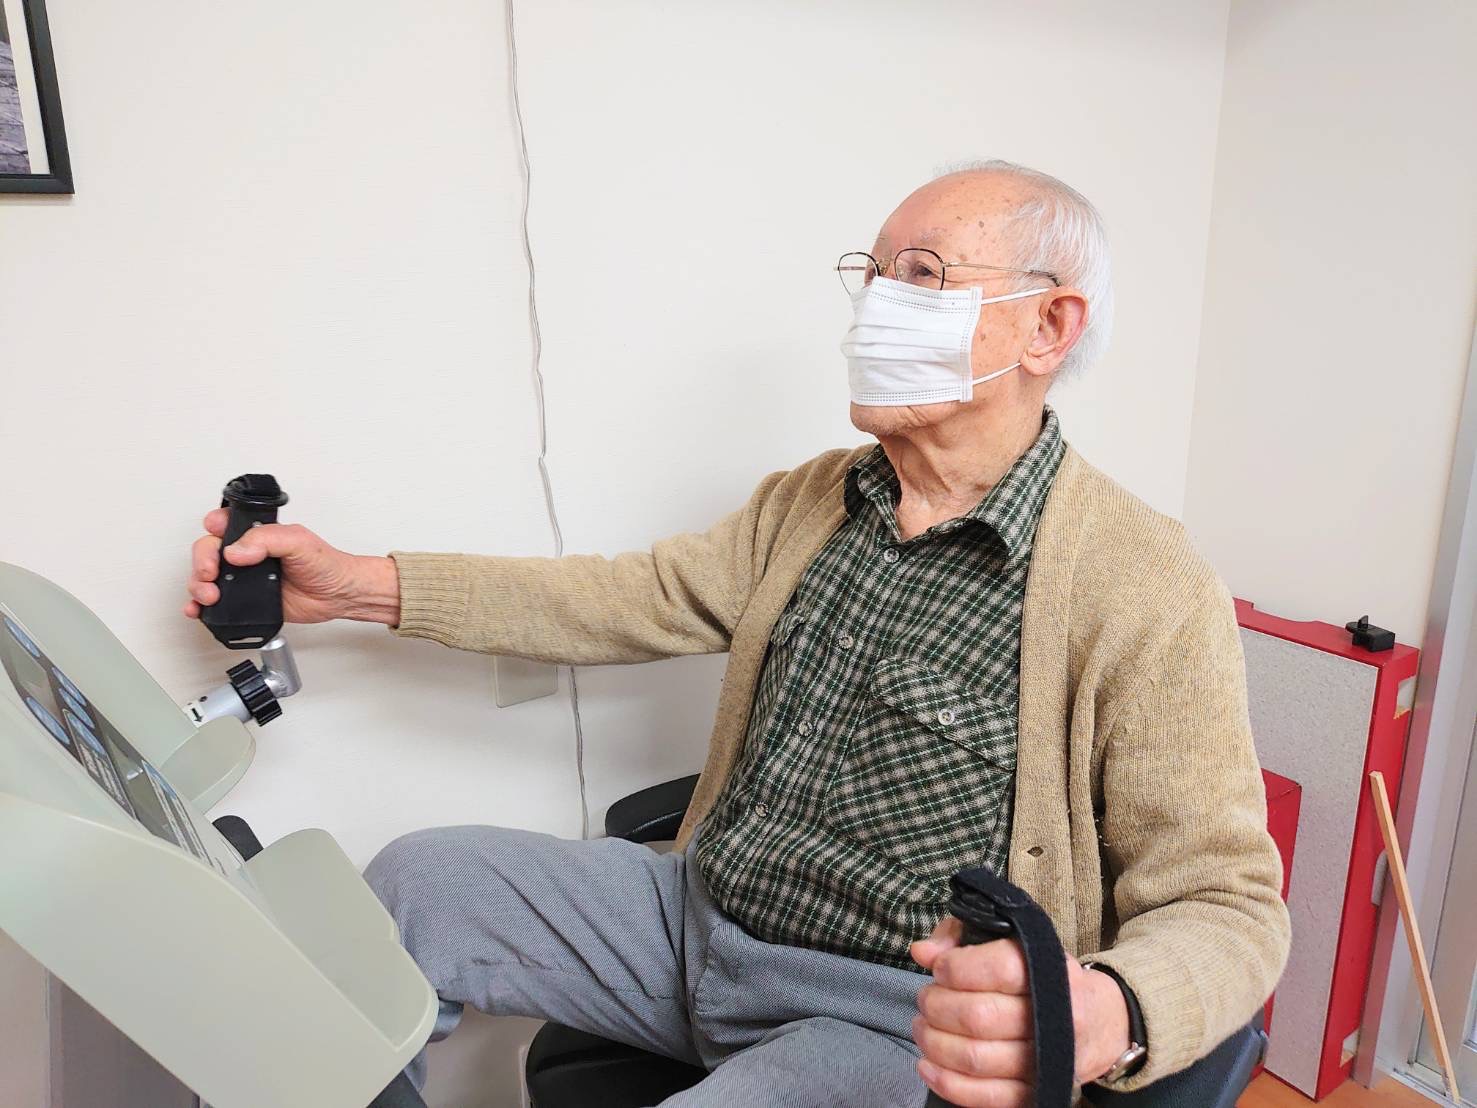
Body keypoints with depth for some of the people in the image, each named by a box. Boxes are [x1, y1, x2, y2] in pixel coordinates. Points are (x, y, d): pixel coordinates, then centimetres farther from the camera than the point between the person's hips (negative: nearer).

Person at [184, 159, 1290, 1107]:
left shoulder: (1150, 594, -17)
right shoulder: (808, 502, 6)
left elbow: (1226, 901, -16)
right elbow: (636, 596, 6)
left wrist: (1104, 1017, -40)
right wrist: (362, 583, -1)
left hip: (895, 1018, -6)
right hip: (699, 914, 6)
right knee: (411, 880, -2)